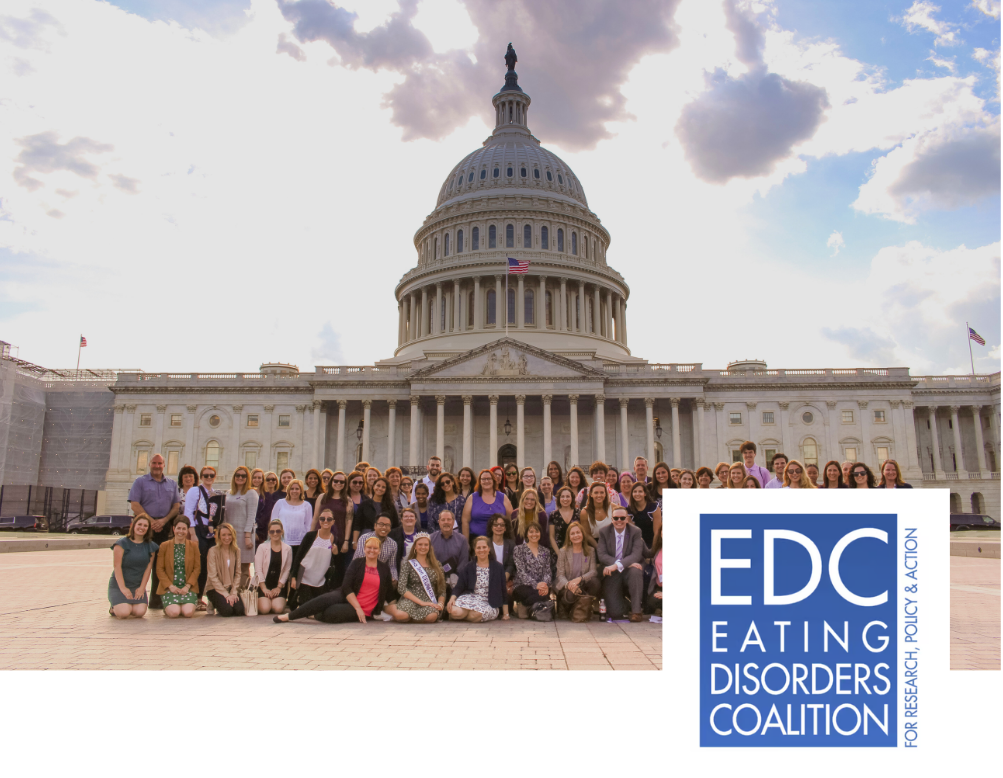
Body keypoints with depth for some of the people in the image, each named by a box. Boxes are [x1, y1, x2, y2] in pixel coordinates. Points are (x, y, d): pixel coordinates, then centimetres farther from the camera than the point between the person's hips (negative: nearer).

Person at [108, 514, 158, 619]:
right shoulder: (122, 543, -5)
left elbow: (148, 567, 4)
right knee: (124, 612, -23)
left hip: (138, 586, 3)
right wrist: (123, 588, -17)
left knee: (140, 612, -20)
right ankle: (114, 608, 13)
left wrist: (142, 588, -6)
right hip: (119, 585, -3)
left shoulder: (150, 546, 8)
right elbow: (117, 566, -10)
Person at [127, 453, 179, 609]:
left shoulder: (171, 484, 16)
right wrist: (151, 521, -12)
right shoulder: (140, 482, 5)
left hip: (164, 527, 3)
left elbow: (176, 506, 10)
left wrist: (164, 520, -6)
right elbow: (134, 505, -4)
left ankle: (156, 599, 10)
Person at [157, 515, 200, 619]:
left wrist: (187, 586, -9)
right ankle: (167, 608, 12)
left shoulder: (194, 546, 7)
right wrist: (170, 586, -11)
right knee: (174, 612, -24)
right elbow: (159, 569, 1)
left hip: (188, 588, 1)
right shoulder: (164, 546, 5)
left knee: (188, 613, -23)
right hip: (169, 588, -1)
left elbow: (197, 568, 4)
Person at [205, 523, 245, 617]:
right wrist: (226, 595, -17)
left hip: (231, 588, 3)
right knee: (227, 610, -27)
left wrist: (234, 593, -10)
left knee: (239, 610, -22)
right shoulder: (213, 551, -10)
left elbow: (238, 574, 4)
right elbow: (213, 576, -12)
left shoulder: (236, 551, 4)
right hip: (215, 588, -3)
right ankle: (215, 604, 6)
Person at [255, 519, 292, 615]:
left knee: (278, 608, -22)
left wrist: (279, 587, -5)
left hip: (279, 585, 1)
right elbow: (258, 570, -3)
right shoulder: (262, 547, 2)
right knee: (265, 609, -20)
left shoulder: (287, 549, 5)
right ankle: (259, 602, 14)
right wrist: (264, 588, -10)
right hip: (264, 585, -1)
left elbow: (287, 570, 4)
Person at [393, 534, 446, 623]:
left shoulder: (437, 565, 14)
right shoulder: (408, 564, 5)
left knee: (432, 616, -36)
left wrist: (440, 603, -7)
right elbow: (401, 588, -6)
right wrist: (421, 602, -15)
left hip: (430, 602, 1)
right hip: (411, 600, -1)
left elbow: (442, 590, 14)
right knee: (399, 615, -36)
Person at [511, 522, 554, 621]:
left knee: (545, 593, -32)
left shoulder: (545, 552, 18)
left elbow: (547, 572, 7)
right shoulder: (519, 549, 6)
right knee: (539, 593, -40)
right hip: (522, 587, -6)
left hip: (541, 586, 6)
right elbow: (521, 572, -6)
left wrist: (545, 584, -17)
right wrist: (536, 585, -23)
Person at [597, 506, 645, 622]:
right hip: (612, 575, 1)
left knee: (635, 571, -37)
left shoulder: (636, 531, -2)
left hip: (628, 572, 0)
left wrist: (617, 565, -31)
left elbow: (636, 555, -14)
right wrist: (626, 563, -23)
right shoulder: (604, 532, 2)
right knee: (615, 613, -13)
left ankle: (636, 611, -25)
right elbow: (602, 555, -8)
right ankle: (624, 604, 26)